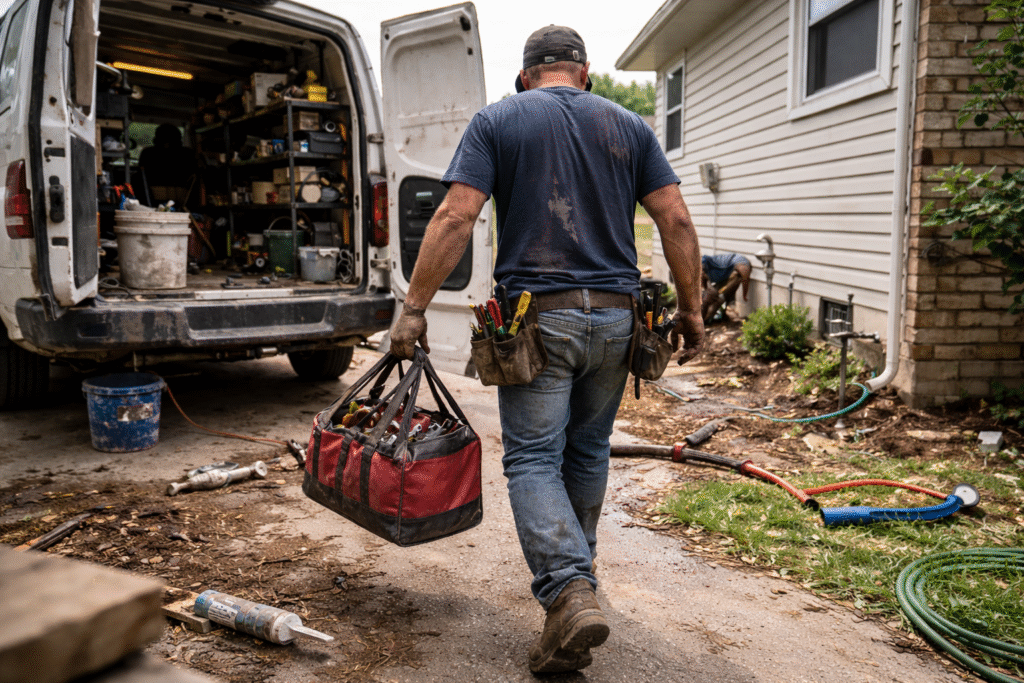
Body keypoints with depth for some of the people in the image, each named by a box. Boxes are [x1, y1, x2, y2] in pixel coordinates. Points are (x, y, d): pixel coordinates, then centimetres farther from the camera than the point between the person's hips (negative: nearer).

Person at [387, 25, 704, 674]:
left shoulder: (497, 121, 3)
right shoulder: (629, 126, 11)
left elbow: (456, 217, -8)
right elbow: (676, 219, 3)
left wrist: (414, 307, -6)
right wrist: (691, 309, 9)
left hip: (537, 316, -3)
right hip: (614, 316, 4)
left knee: (533, 459, 1)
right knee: (588, 451, 17)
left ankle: (570, 590, -15)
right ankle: (576, 572, 33)